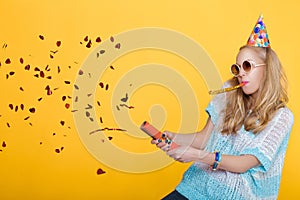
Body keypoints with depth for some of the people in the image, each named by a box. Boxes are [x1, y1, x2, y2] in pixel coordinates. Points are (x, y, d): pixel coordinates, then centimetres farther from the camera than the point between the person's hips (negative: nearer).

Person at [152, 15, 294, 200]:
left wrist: (196, 155, -24)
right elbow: (205, 137, 9)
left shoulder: (282, 117, -7)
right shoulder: (229, 93, 6)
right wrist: (173, 137, -9)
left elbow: (244, 164, -14)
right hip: (200, 183, 5)